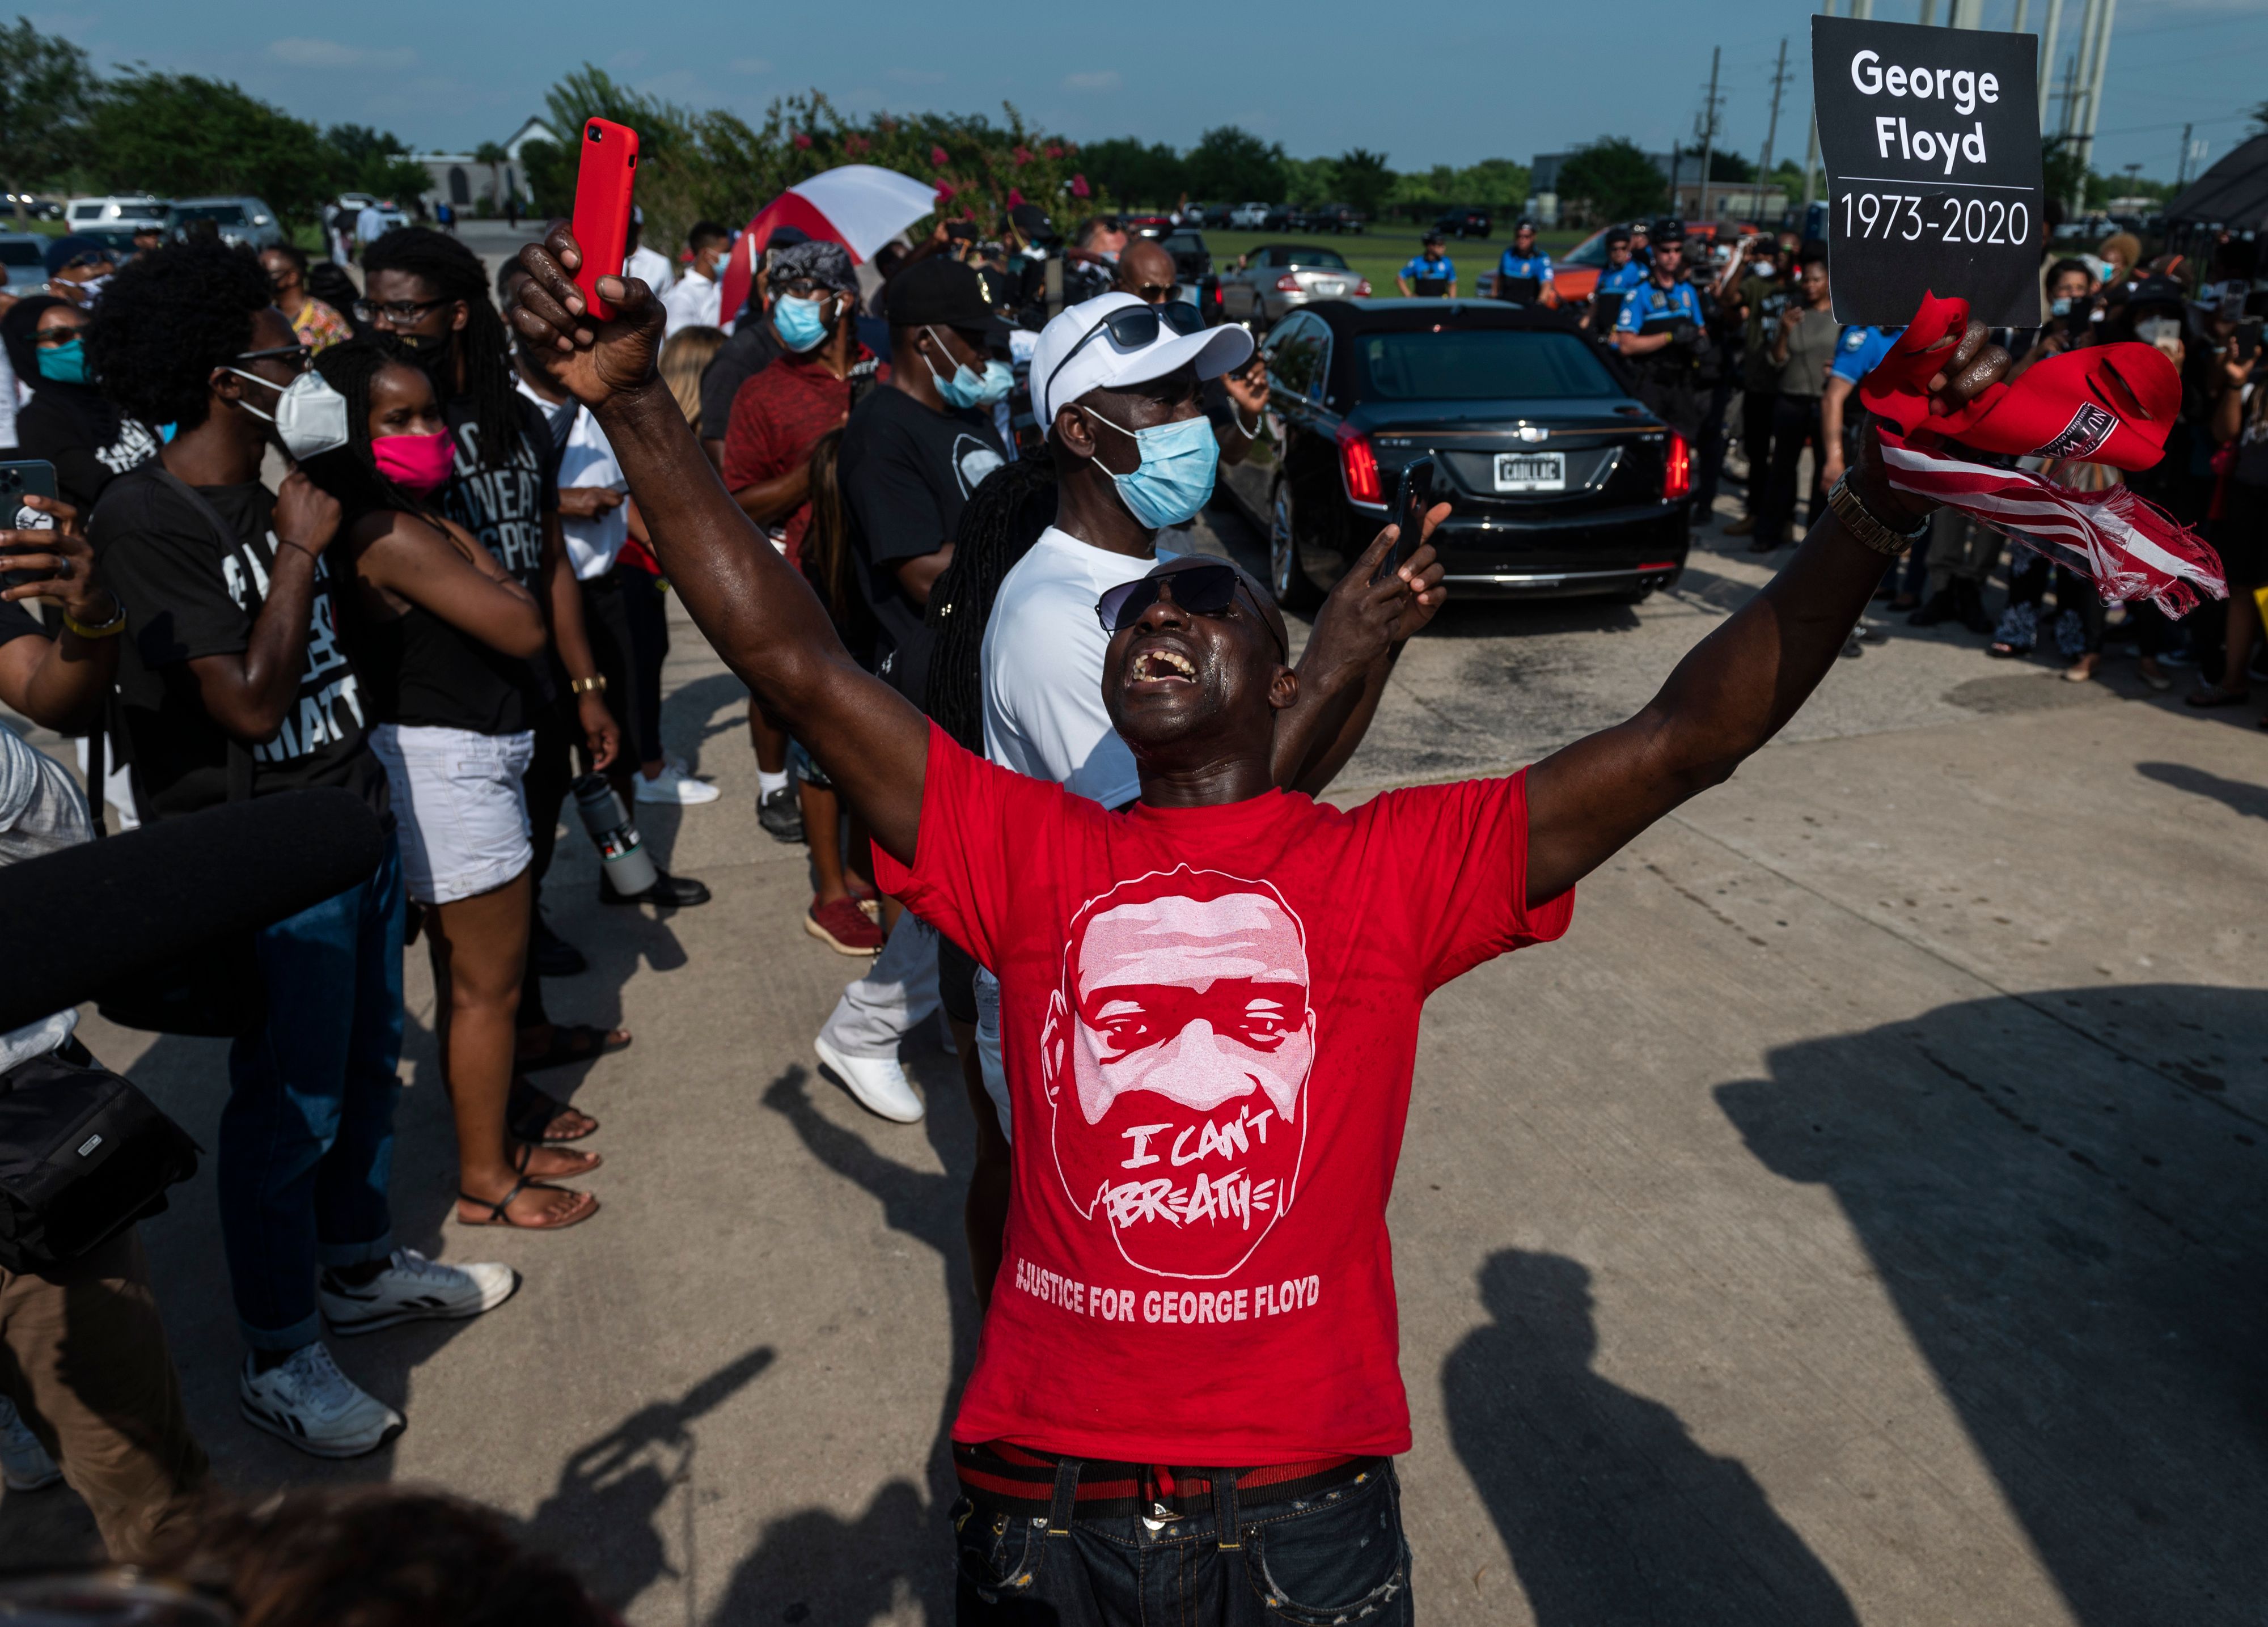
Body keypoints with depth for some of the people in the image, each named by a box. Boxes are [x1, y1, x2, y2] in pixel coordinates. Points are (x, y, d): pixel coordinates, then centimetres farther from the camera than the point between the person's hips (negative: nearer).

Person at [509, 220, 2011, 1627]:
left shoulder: (1395, 864, -2)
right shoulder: (1033, 854, 1)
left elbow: (1685, 737, -8)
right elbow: (795, 660, -4)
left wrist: (1872, 513, -18)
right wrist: (634, 402, -9)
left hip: (1308, 1505, -1)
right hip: (1045, 1496, 2)